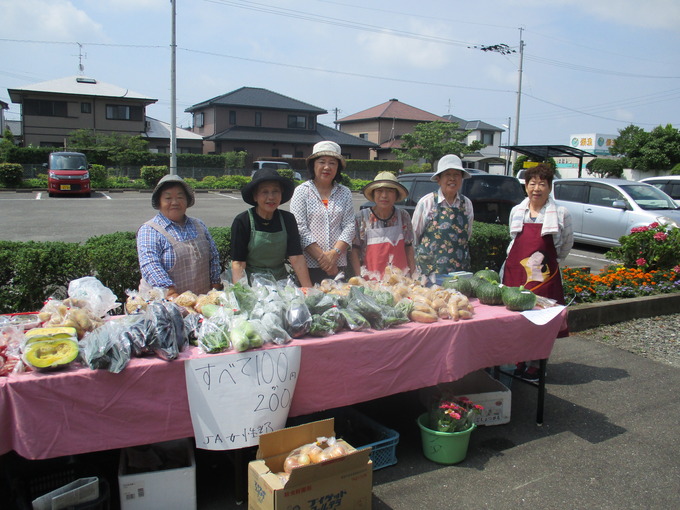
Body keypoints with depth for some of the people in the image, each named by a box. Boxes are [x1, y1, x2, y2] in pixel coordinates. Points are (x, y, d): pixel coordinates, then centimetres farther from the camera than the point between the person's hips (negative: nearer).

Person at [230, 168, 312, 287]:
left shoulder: (288, 219, 3)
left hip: (280, 281, 2)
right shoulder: (242, 221, -6)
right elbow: (238, 263, -11)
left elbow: (297, 258, -2)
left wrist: (309, 289, -13)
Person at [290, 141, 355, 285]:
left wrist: (334, 254, -11)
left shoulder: (345, 193, 10)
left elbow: (349, 227, 3)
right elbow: (300, 228, -7)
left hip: (338, 266, 3)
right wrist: (321, 257, -13)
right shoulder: (302, 191, 1)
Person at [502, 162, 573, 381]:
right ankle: (519, 362, 22)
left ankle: (535, 365, 16)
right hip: (516, 271, 3)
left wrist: (549, 261, 10)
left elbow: (567, 244, 9)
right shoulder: (516, 211, 7)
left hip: (544, 274, -3)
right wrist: (511, 262, 13)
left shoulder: (560, 213, -2)